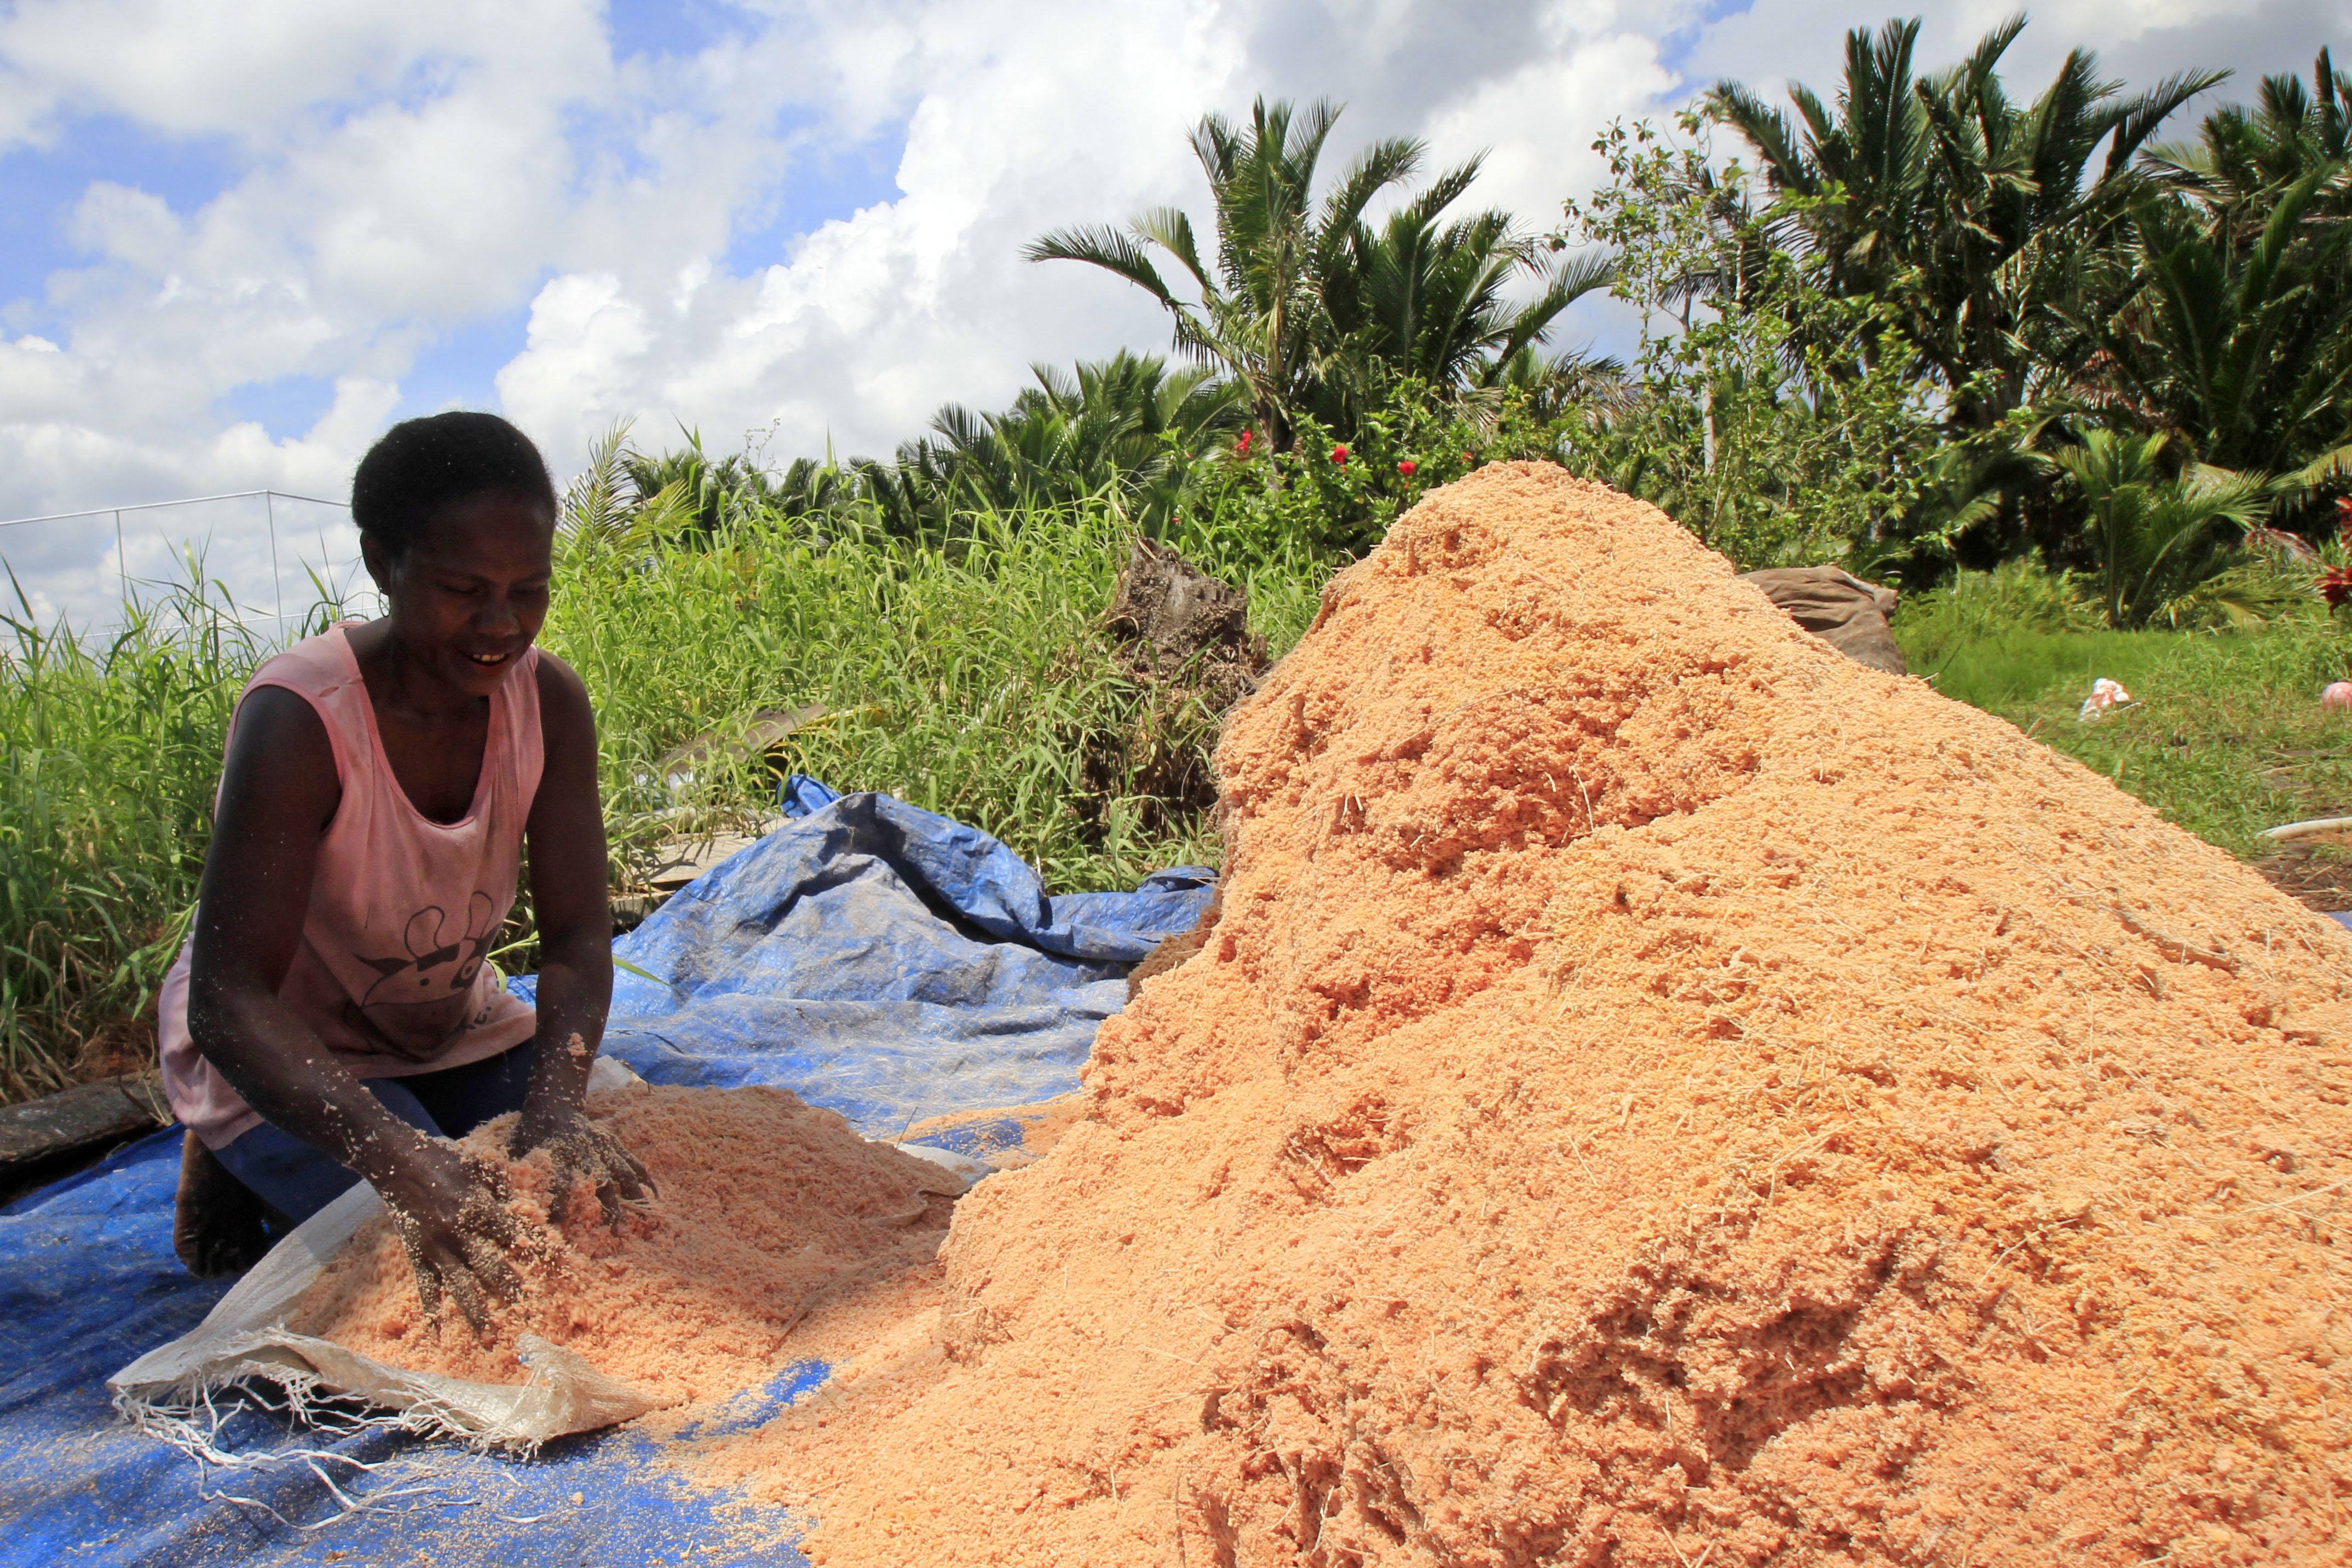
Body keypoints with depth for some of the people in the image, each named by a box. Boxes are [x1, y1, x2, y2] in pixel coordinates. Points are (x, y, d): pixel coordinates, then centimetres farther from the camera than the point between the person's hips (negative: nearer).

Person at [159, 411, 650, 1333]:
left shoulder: (548, 700, -16)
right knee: (446, 1269, -21)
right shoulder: (298, 721, -31)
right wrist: (399, 1157, -50)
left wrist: (556, 1105, -38)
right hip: (281, 1054, -5)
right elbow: (229, 1002, -34)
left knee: (597, 1200, -5)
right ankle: (242, 1169, 8)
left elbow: (577, 938, -18)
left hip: (457, 1031, 6)